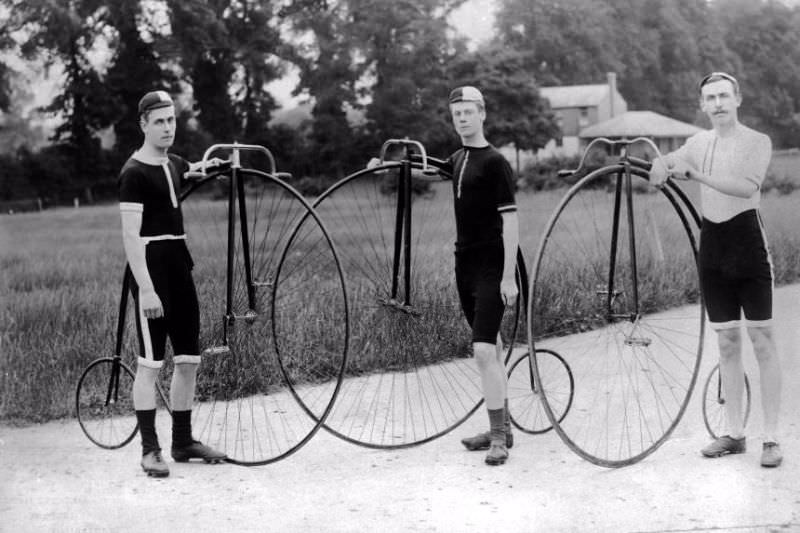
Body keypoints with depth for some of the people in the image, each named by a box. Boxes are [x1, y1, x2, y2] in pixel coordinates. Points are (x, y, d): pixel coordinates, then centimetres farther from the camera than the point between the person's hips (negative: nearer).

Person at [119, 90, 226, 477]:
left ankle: (183, 441, 20)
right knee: (151, 362, -6)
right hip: (151, 267, -8)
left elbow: (196, 169, 38)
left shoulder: (173, 165, 12)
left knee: (189, 358, 10)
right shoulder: (135, 172, -11)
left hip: (179, 264, 8)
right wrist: (146, 288, -23)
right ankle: (150, 450, 0)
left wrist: (212, 165, 13)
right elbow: (131, 235, -16)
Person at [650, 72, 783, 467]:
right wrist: (662, 165, -16)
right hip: (712, 247, 5)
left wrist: (697, 175, -31)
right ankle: (734, 433, 15)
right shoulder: (699, 142, 11)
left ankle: (771, 438, 0)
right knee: (727, 342, 8)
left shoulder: (757, 142, -6)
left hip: (748, 245, -5)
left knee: (761, 341, -3)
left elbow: (748, 186, -22)